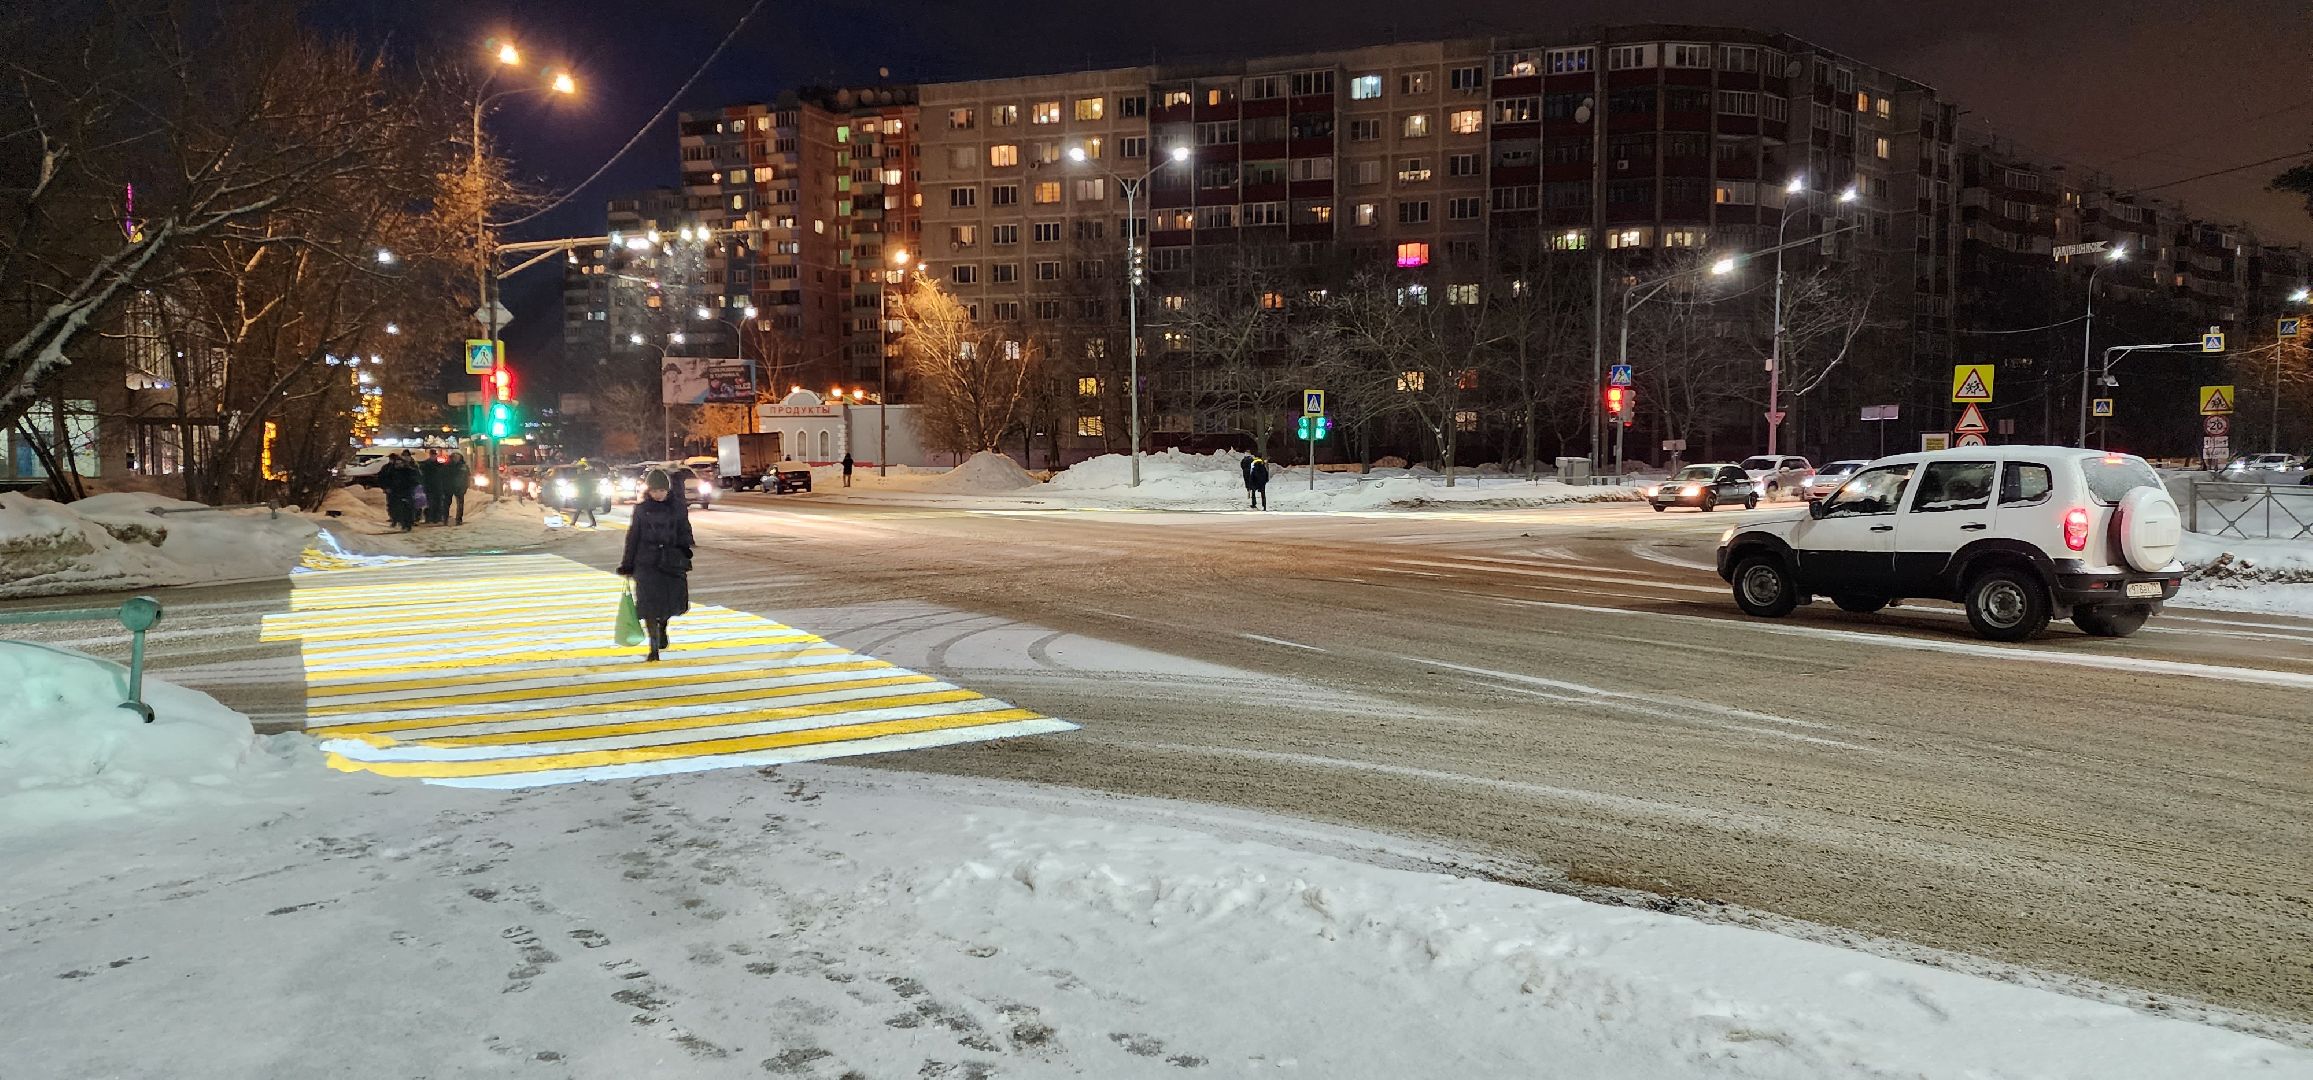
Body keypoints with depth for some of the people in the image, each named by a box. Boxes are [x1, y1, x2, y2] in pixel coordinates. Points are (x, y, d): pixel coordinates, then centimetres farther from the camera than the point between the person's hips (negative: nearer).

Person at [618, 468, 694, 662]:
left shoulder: (677, 507, 2)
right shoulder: (641, 508, 1)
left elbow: (685, 535, 7)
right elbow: (632, 537, 6)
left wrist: (686, 560, 1)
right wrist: (627, 565, 6)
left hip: (672, 560, 1)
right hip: (646, 562, -1)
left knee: (674, 600, 1)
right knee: (649, 603, -8)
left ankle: (662, 626, 36)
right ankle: (654, 648, 0)